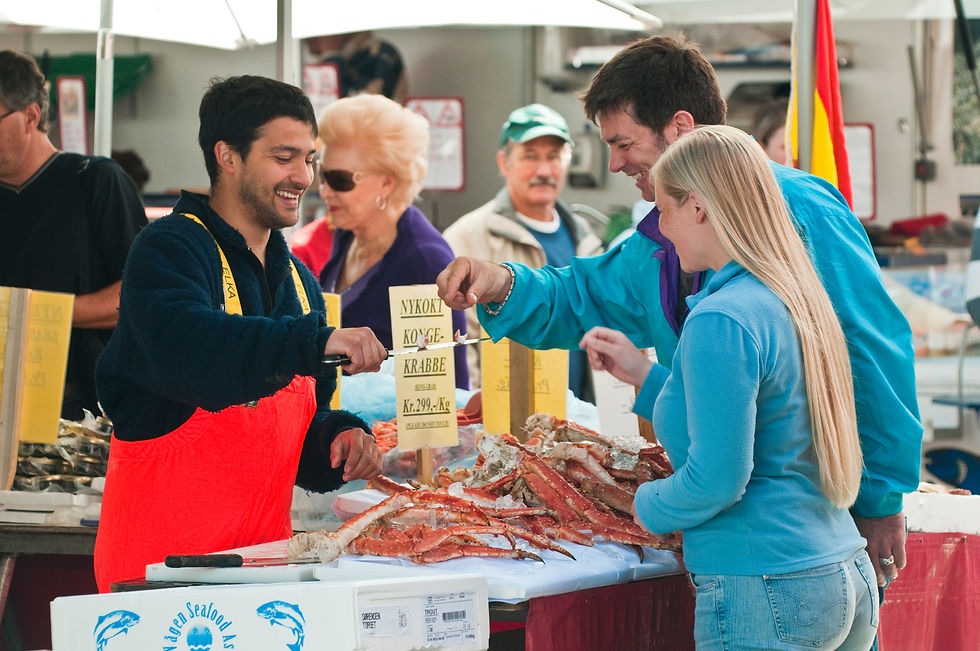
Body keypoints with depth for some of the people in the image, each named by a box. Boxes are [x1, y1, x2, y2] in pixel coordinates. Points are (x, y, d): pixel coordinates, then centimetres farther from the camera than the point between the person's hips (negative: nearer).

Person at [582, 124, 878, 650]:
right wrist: (644, 375, 26)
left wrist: (649, 506, 0)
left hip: (765, 598, -9)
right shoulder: (800, 299, 12)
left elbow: (717, 481, -19)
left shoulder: (720, 321, -16)